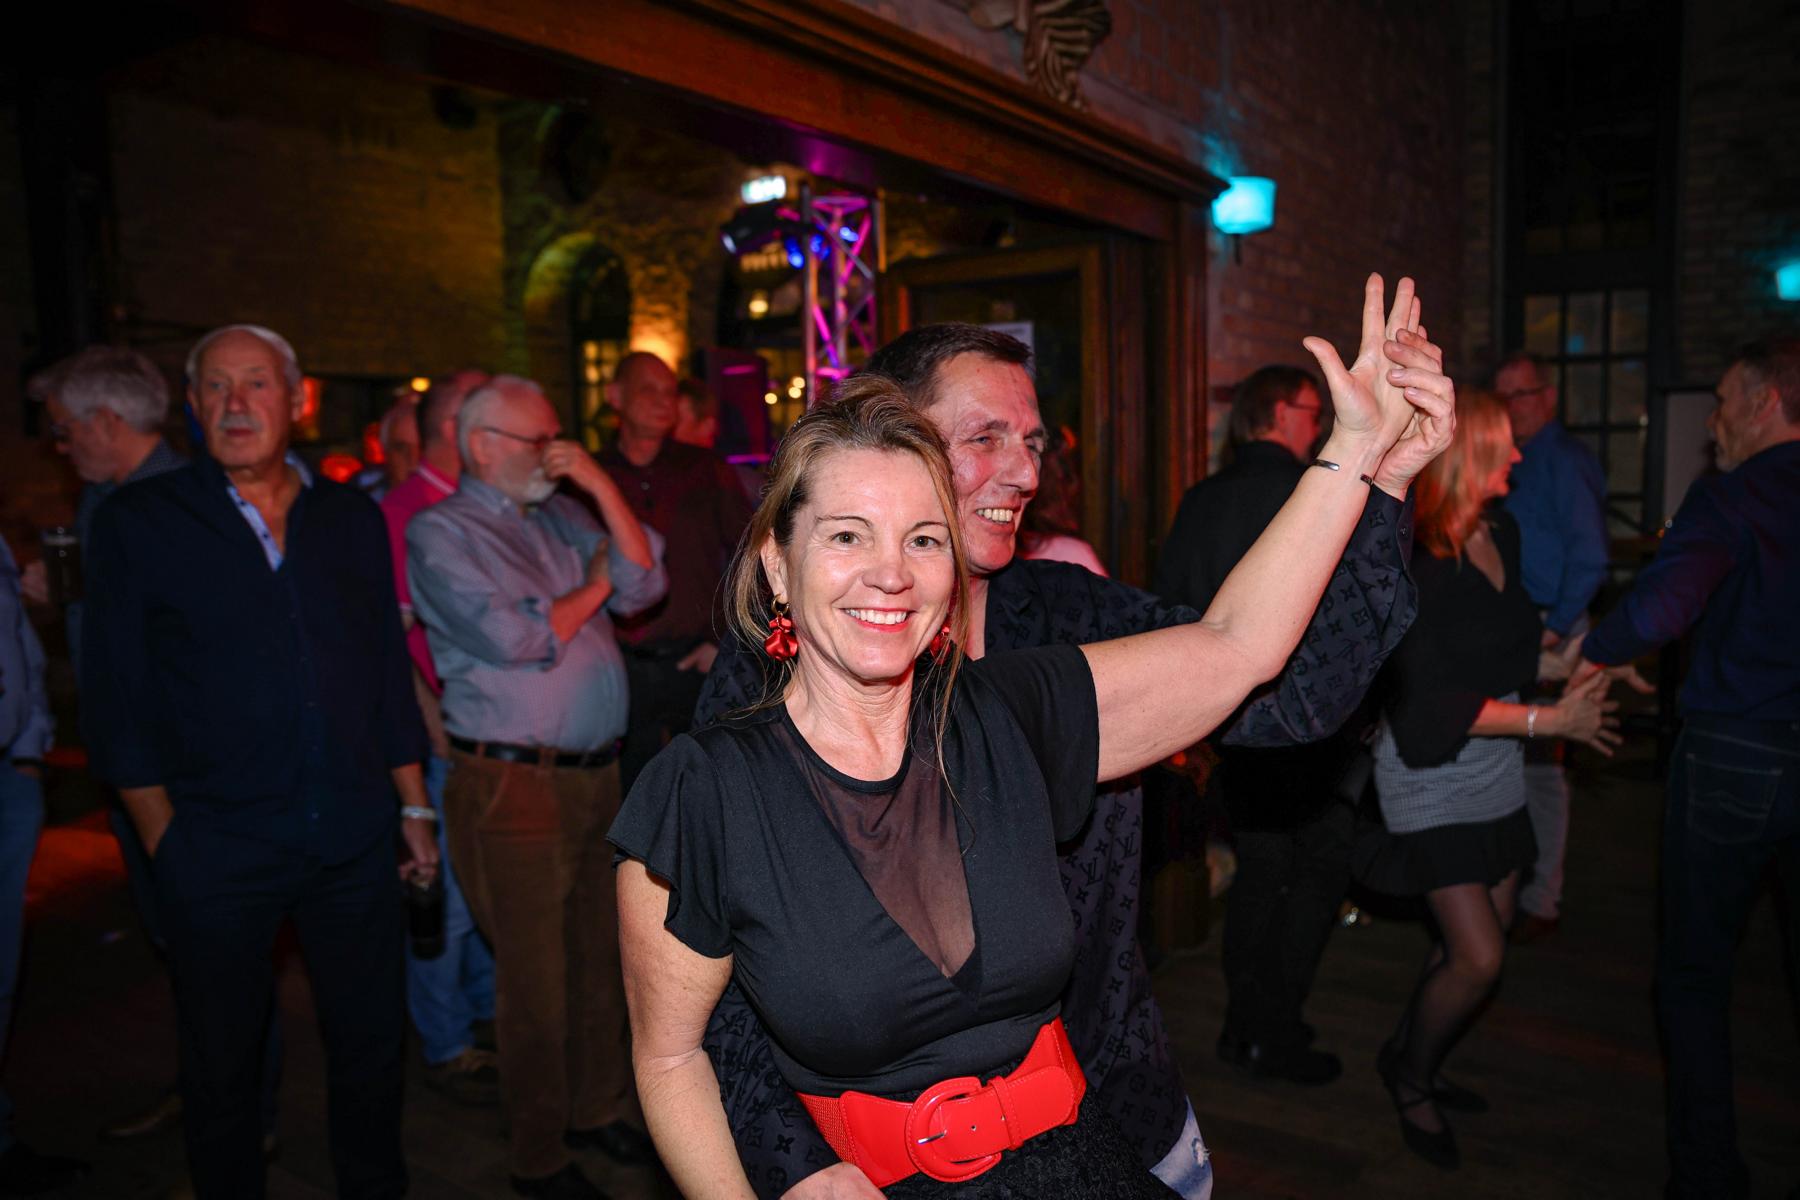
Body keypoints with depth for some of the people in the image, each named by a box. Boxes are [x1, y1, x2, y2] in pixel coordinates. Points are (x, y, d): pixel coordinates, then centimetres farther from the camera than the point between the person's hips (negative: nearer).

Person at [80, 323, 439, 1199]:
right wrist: (164, 839, -6)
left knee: (370, 1042, 16)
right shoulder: (138, 522, -2)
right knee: (222, 1061, 15)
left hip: (356, 839, 3)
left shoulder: (353, 520, 6)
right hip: (217, 853, -2)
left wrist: (413, 806, 7)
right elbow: (115, 703, -2)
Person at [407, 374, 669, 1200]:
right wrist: (595, 586, -2)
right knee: (535, 977, 4)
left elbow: (644, 585, 5)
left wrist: (602, 486, -2)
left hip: (596, 773, 6)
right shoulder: (439, 533, -5)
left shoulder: (561, 518, 13)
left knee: (598, 956, 17)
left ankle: (599, 1109, 36)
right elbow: (514, 638, -18)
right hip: (512, 784, -6)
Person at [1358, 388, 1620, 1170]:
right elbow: (1431, 702, -22)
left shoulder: (1501, 534, 4)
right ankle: (1410, 1074, 21)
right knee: (1478, 958, -6)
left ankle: (1412, 1061, 36)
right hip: (1432, 783, -8)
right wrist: (1549, 721, -20)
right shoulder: (1412, 562, -21)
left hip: (1497, 780, 8)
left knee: (1475, 942, 14)